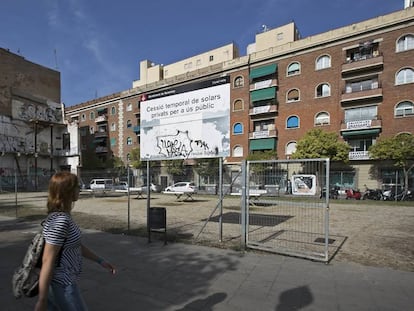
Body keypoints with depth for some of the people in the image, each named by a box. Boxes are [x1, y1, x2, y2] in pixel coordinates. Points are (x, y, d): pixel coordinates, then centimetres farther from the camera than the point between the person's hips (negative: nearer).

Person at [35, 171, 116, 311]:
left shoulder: (63, 216, 4)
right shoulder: (60, 221, -26)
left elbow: (76, 245, 12)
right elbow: (47, 261, -24)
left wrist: (100, 261, 14)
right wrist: (42, 300, -18)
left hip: (60, 282, 8)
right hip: (62, 285, -8)